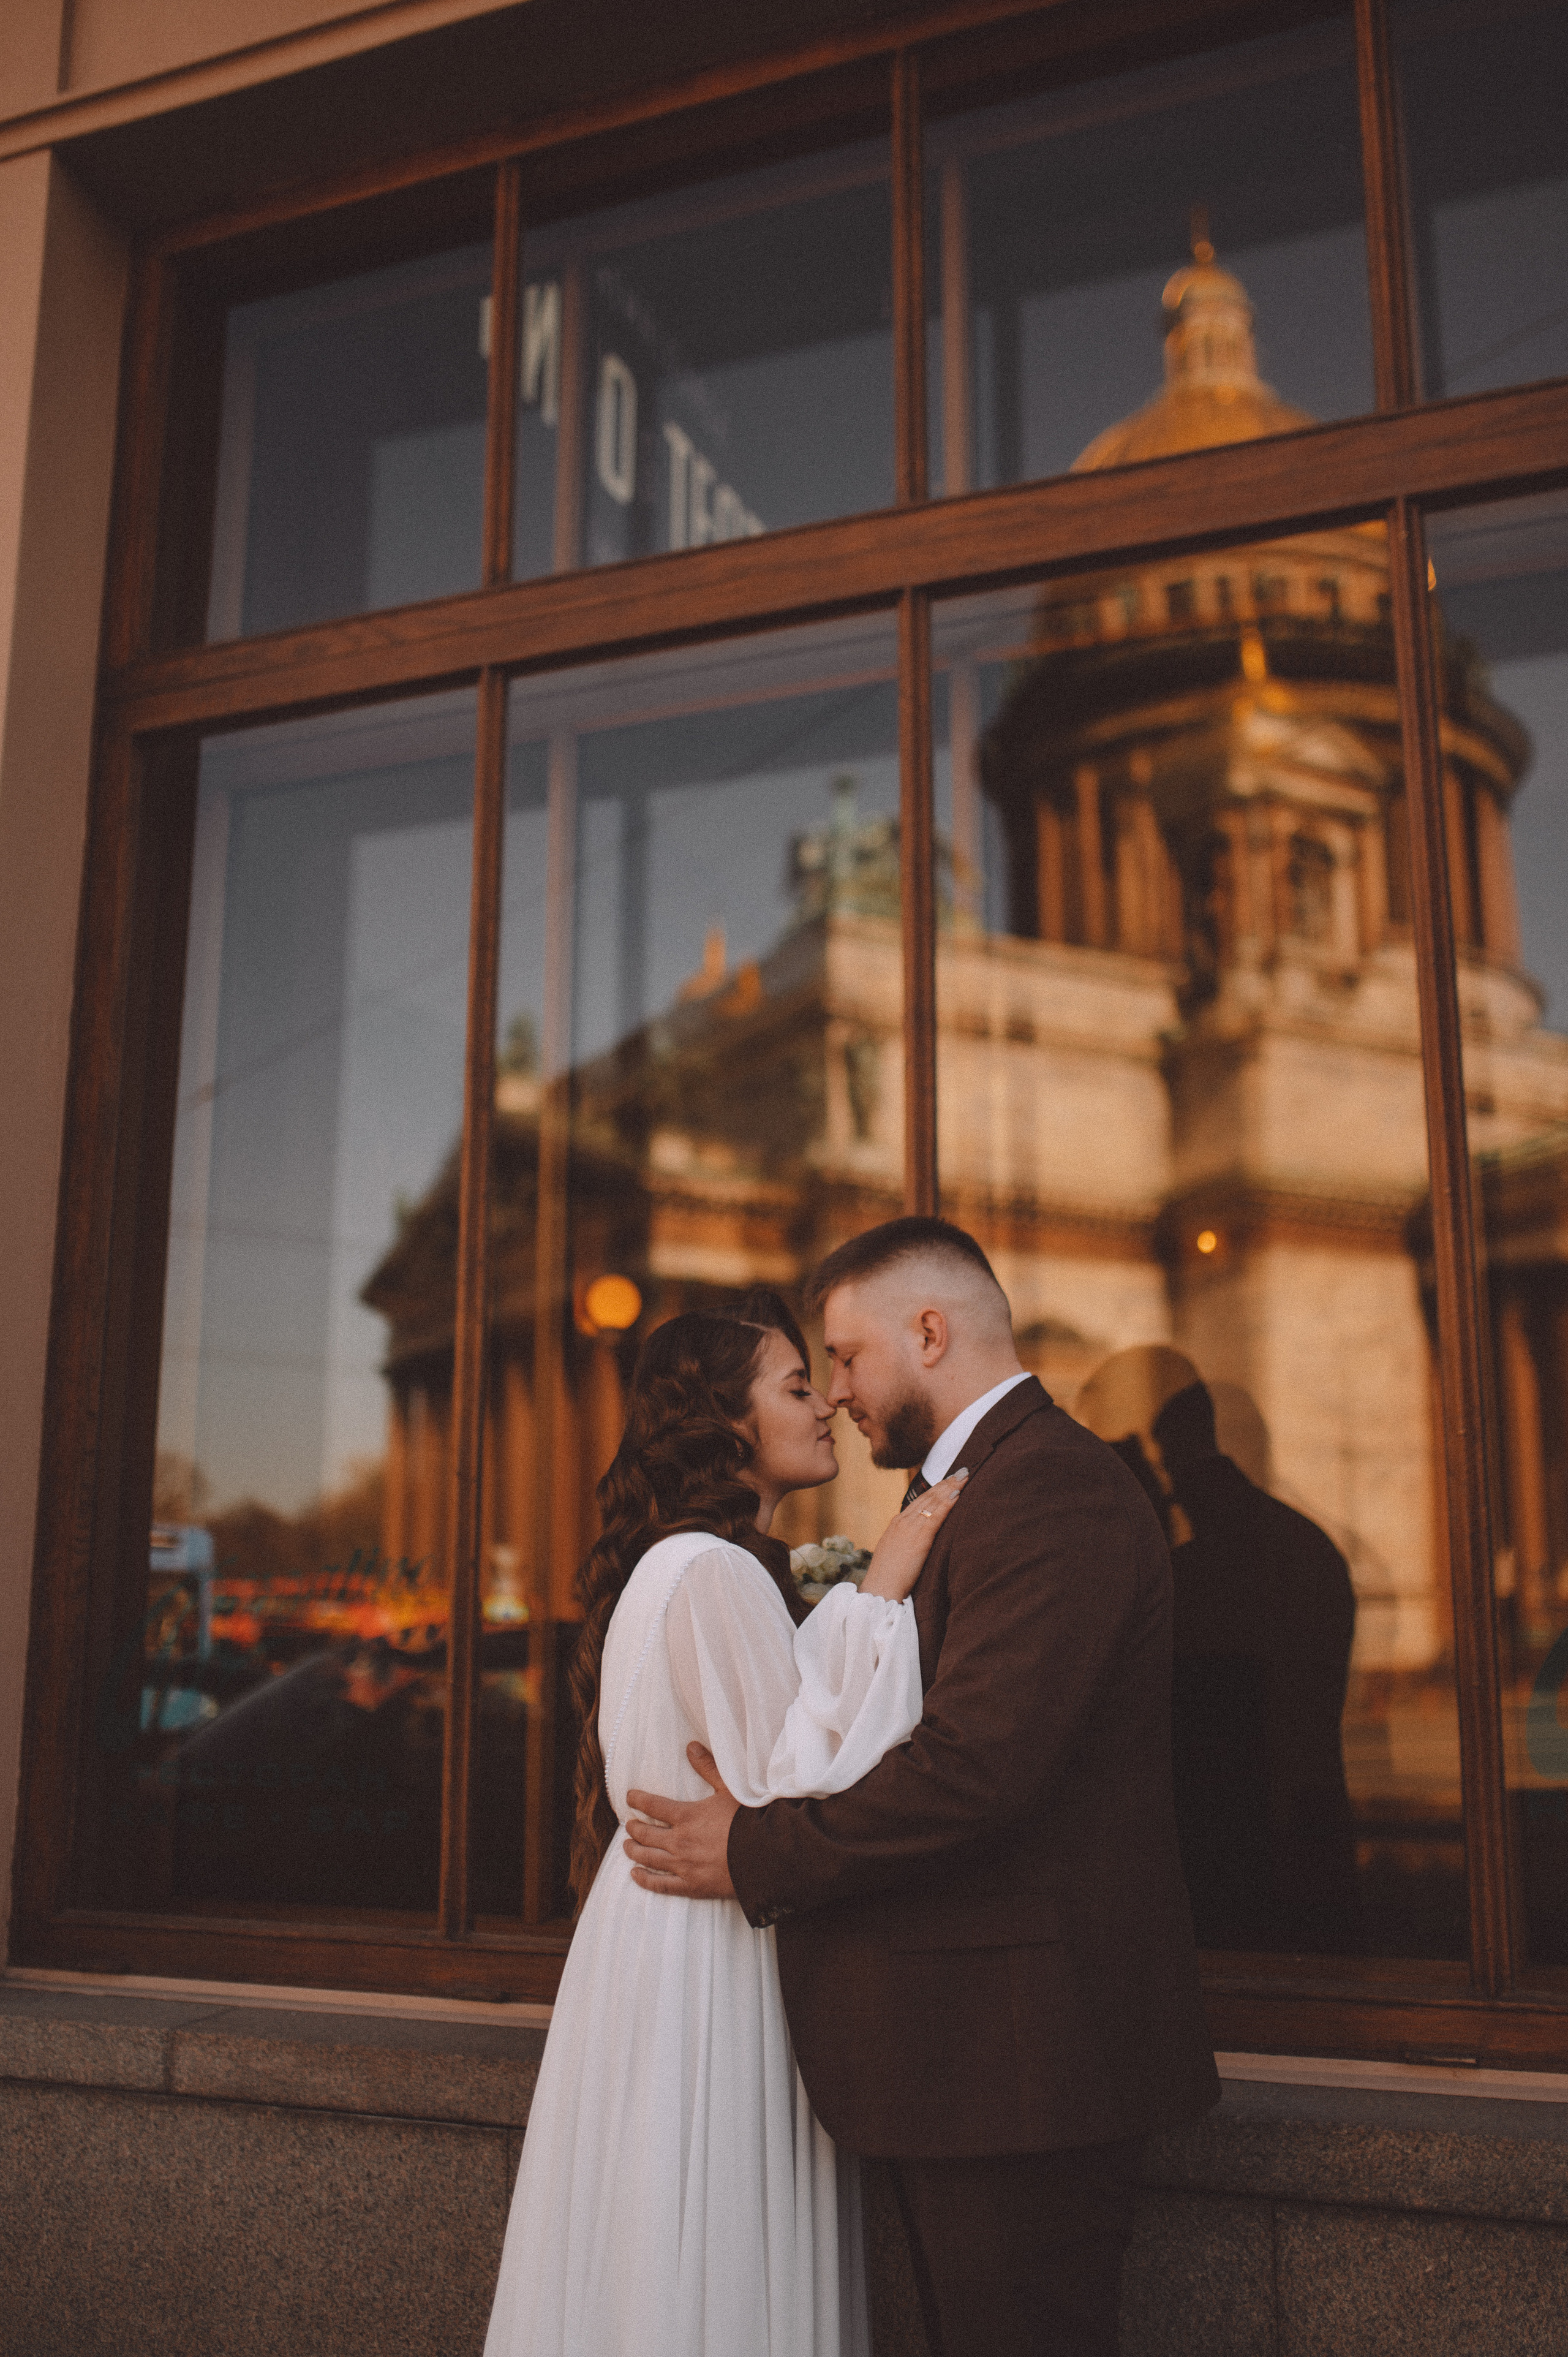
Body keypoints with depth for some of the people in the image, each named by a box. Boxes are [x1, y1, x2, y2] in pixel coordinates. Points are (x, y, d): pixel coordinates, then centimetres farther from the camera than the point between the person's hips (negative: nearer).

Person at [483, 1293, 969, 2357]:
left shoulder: (694, 1563, 15)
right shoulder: (713, 1570, -18)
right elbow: (791, 1786, -21)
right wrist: (879, 1594, -20)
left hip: (674, 1934, 10)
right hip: (706, 1954, -10)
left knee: (676, 2256, 16)